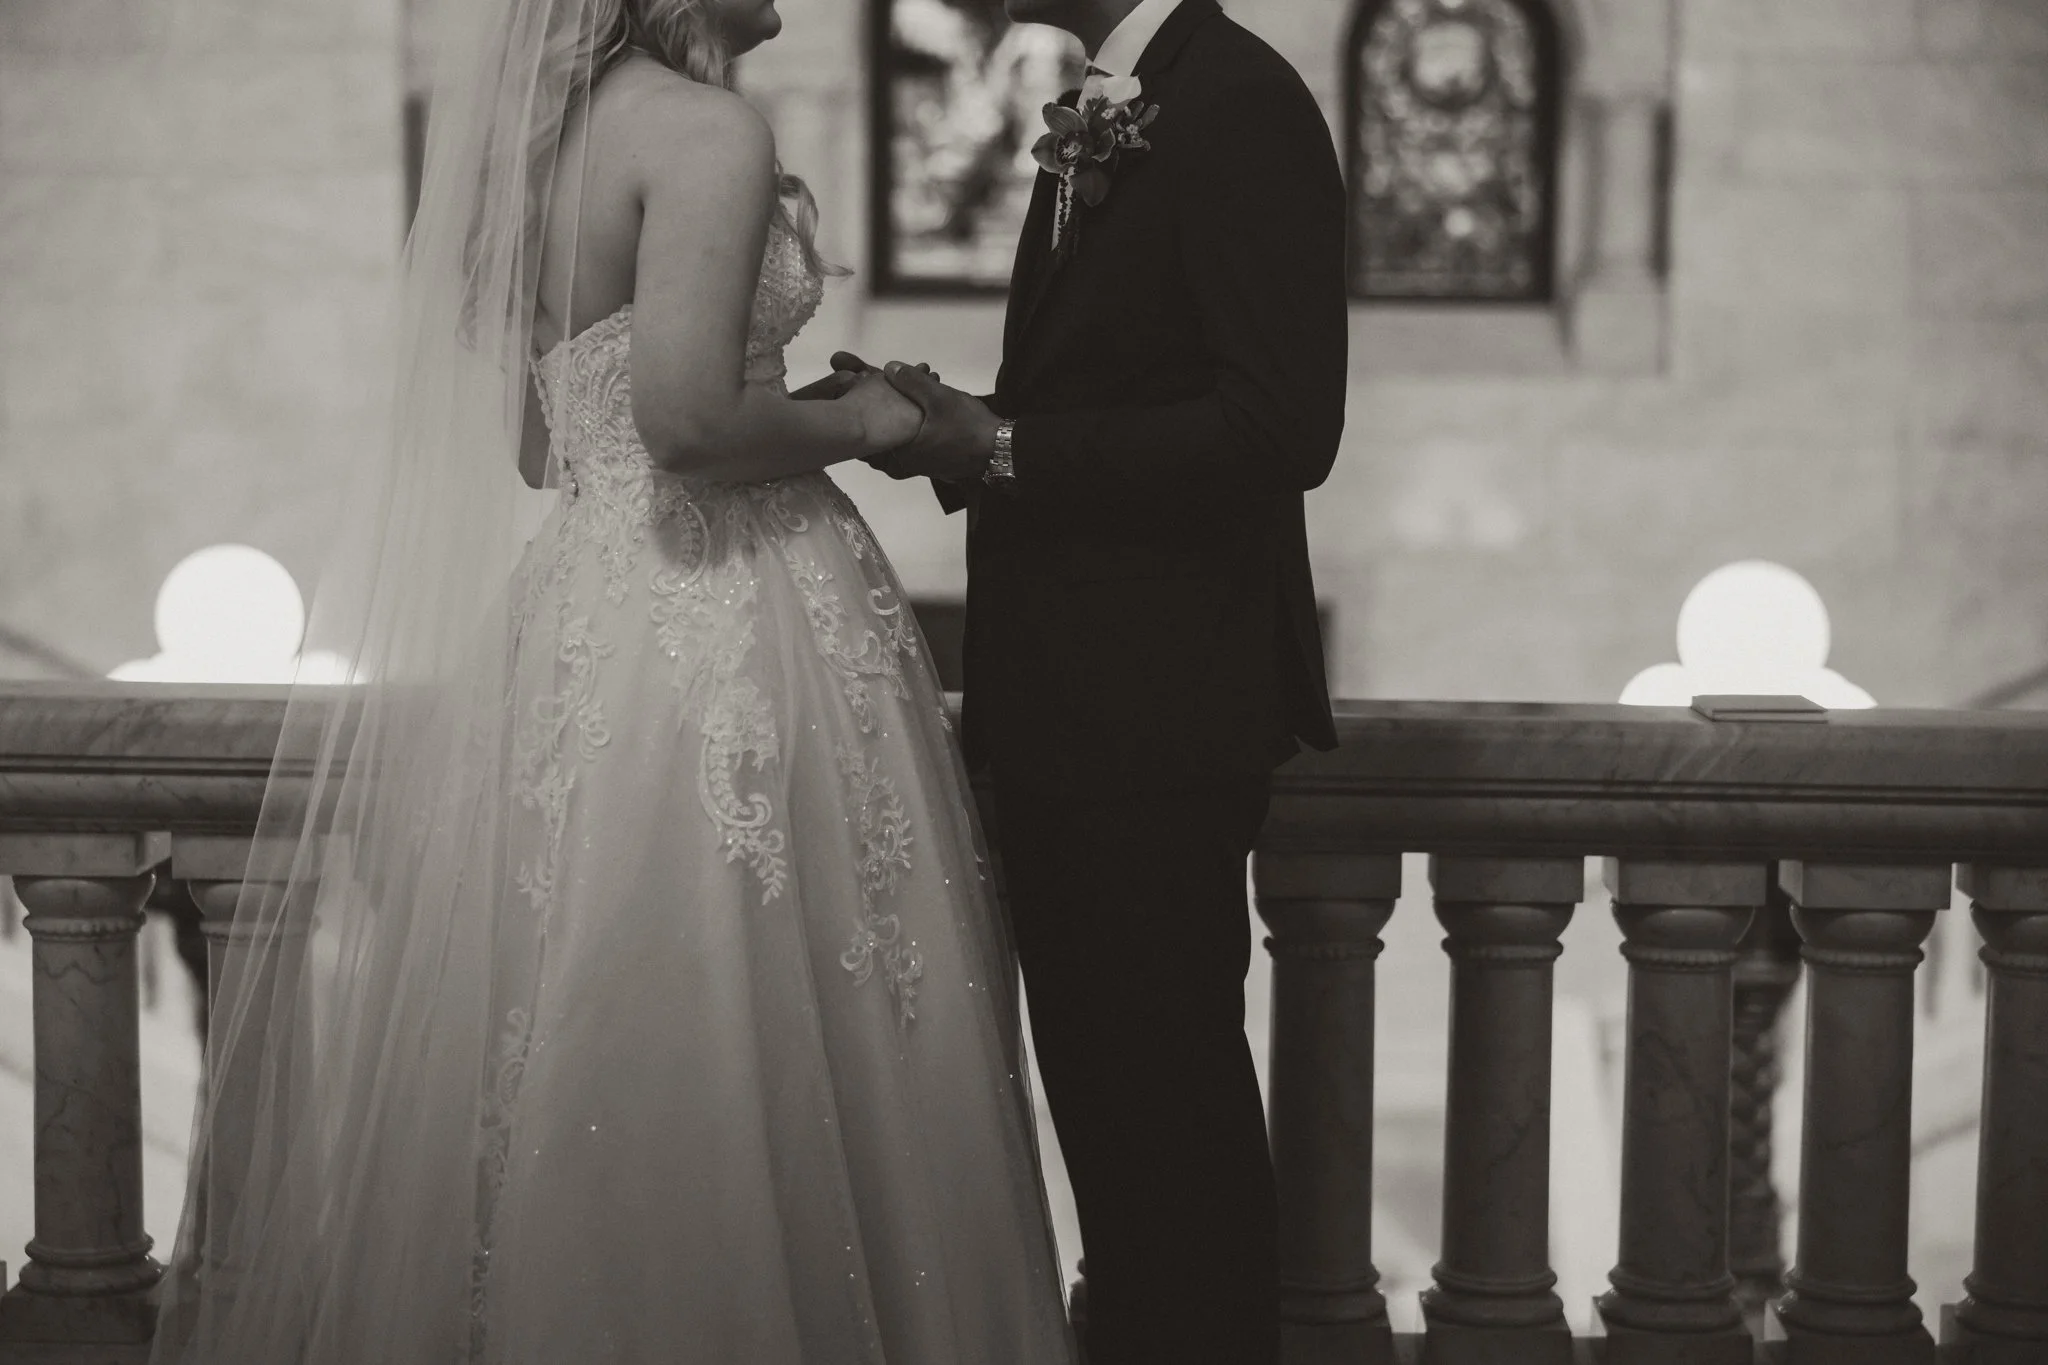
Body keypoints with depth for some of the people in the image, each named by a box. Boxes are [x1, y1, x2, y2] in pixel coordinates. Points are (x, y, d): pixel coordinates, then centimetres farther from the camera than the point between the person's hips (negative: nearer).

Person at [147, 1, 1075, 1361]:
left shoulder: (535, 134, 13)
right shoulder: (706, 128, -13)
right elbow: (686, 419, -23)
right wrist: (852, 421, -6)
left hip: (579, 606, 9)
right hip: (731, 631, -8)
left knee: (575, 1079, 12)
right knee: (740, 1069, -2)